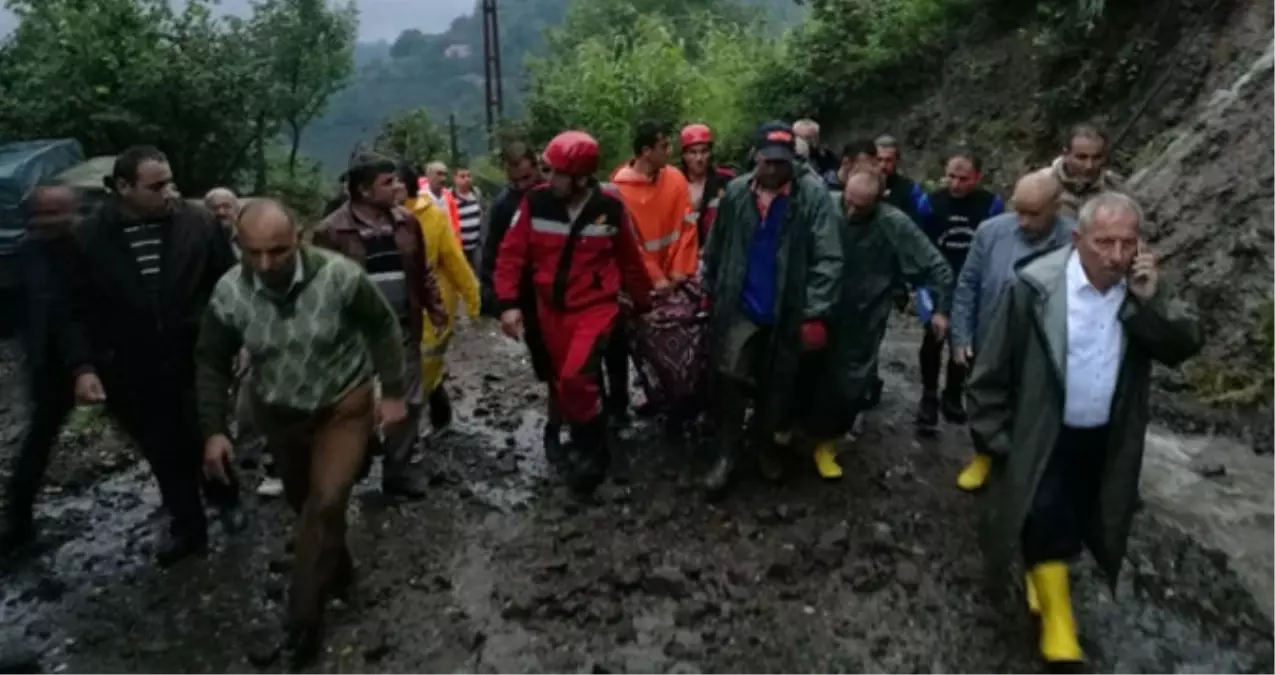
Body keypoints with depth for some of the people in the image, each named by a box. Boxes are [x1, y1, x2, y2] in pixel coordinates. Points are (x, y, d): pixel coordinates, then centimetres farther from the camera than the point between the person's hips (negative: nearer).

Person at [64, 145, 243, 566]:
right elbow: (78, 310, 0)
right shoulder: (89, 238, -6)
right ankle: (187, 529, 33)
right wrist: (83, 366, -8)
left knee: (207, 442, 11)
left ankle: (226, 499, 41)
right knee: (165, 456, 14)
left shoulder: (198, 224, -8)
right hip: (132, 373, 1)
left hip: (196, 363, -1)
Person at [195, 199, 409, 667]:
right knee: (305, 504, 19)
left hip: (344, 405, -3)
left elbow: (383, 328, -11)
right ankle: (337, 569, 48)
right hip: (279, 413, 3)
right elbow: (212, 364, -5)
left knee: (326, 504, -12)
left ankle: (303, 614, 7)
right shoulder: (228, 293, -19)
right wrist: (213, 430, -7)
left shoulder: (340, 276, -27)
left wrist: (394, 392, -8)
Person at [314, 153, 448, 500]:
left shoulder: (406, 222, 4)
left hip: (402, 329, 5)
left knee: (409, 401, 10)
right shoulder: (333, 232, -12)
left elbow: (422, 271, 12)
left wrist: (434, 307, 8)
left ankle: (398, 470, 26)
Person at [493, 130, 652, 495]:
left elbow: (629, 259, 5)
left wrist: (642, 302, 14)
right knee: (564, 383, 14)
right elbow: (512, 253, -5)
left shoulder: (610, 207, -9)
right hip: (551, 309, 3)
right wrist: (509, 303, -13)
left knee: (575, 378, -21)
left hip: (596, 307, -3)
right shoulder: (536, 202, -9)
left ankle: (593, 451, 2)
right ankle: (585, 449, 36)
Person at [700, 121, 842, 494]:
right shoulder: (736, 192, -2)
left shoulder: (813, 193, -12)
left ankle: (766, 443, 36)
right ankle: (726, 453, 12)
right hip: (739, 306, 1)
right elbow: (715, 247, 9)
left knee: (778, 385, 13)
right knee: (729, 379, -4)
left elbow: (828, 259, -14)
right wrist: (709, 291, 11)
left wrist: (817, 313, -17)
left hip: (788, 312, -1)